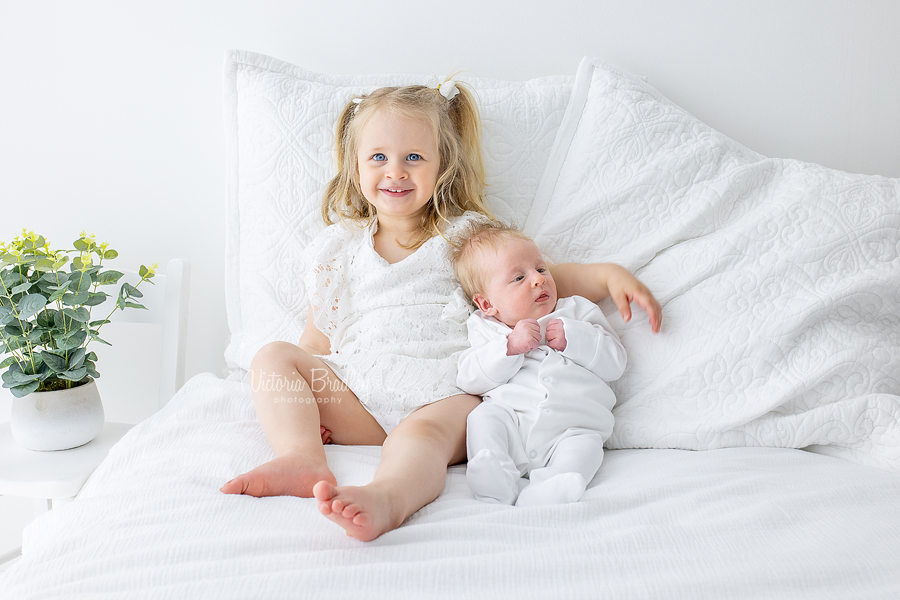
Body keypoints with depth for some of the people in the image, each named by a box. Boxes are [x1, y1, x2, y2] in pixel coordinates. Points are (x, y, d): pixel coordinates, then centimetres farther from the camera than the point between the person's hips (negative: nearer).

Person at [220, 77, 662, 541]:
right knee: (273, 356, -13)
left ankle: (385, 499, -64)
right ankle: (302, 457, -33)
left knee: (425, 433, -36)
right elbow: (319, 337, 19)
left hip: (443, 391, -3)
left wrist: (609, 275, -3)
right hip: (355, 390, 4)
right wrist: (295, 400, 2)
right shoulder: (339, 247, 19)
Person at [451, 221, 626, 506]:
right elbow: (469, 379, 1)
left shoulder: (578, 312, 20)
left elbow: (615, 363, 10)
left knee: (585, 442, -28)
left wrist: (573, 338, -5)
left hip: (569, 425, 0)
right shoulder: (486, 330, 17)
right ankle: (495, 475, -38)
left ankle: (552, 485, -46)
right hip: (508, 415, 1)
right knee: (482, 416, -25)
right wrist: (510, 346, -11)